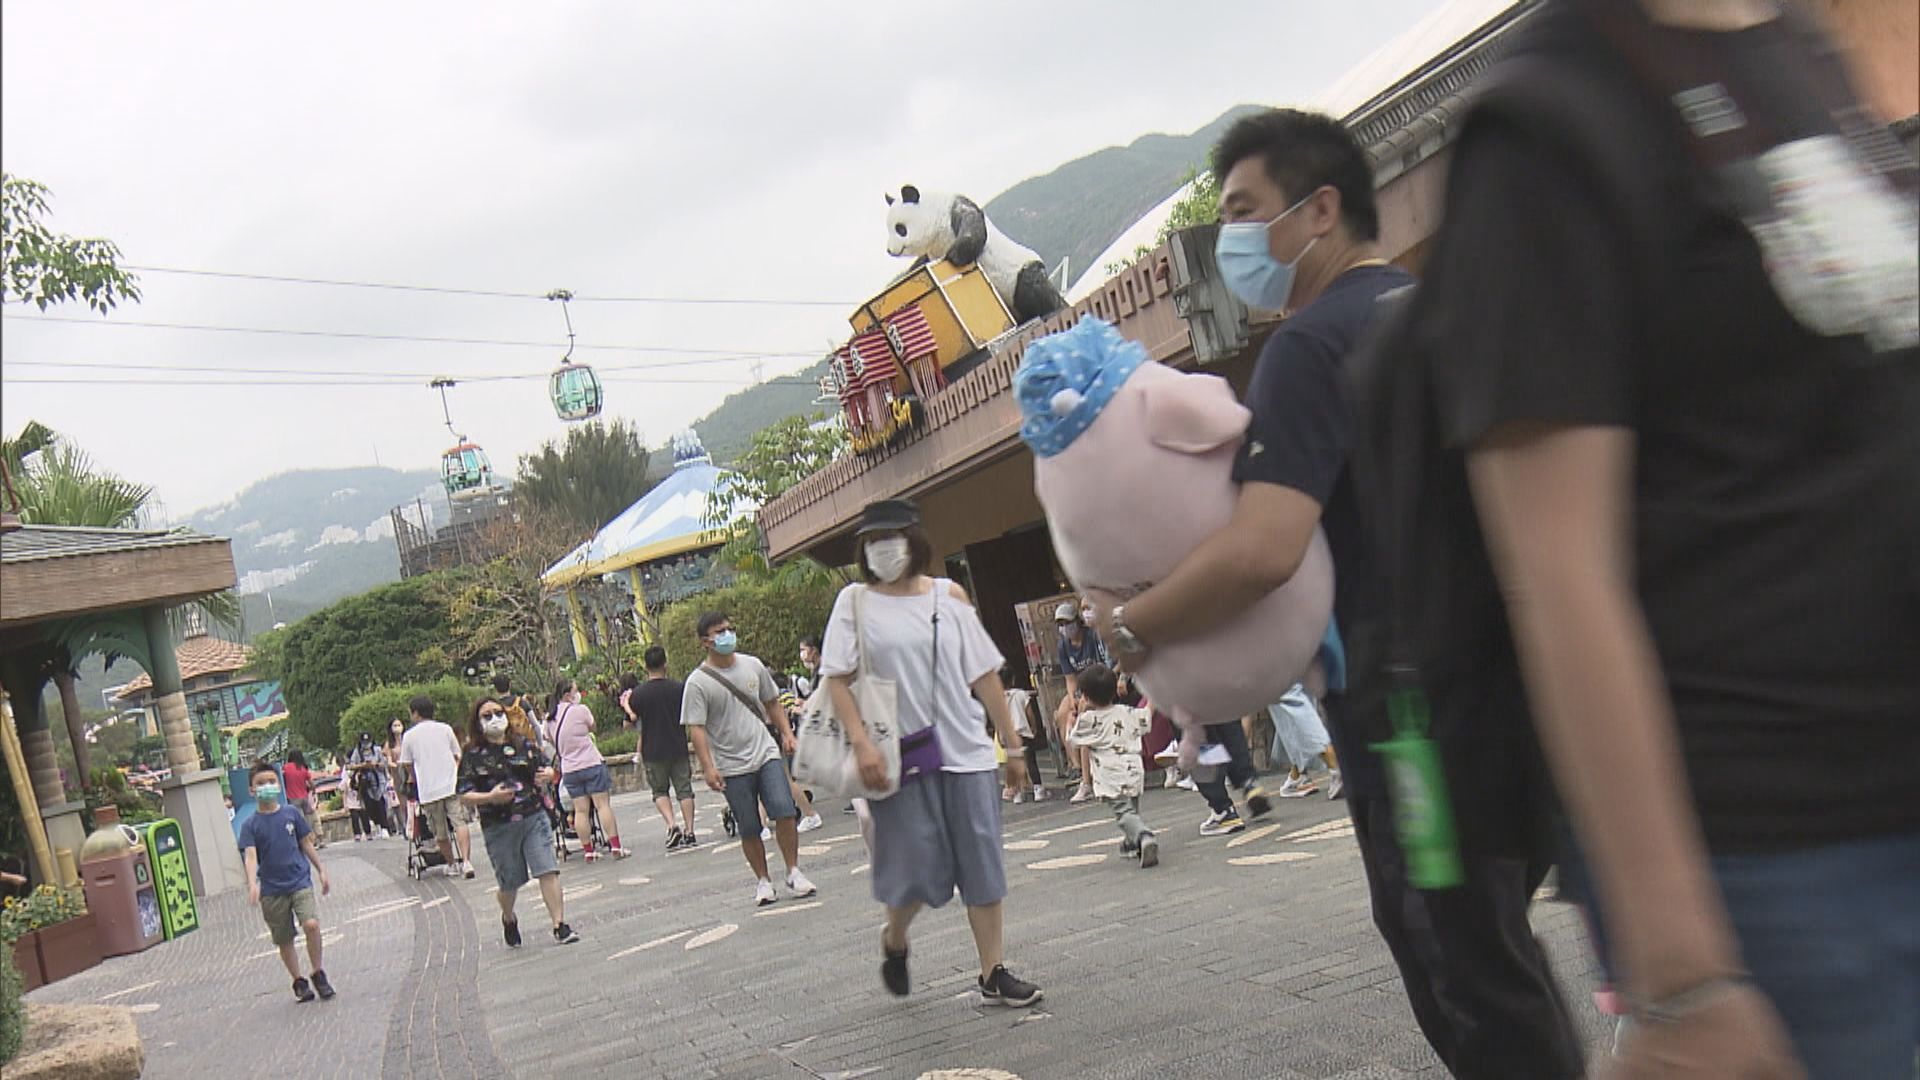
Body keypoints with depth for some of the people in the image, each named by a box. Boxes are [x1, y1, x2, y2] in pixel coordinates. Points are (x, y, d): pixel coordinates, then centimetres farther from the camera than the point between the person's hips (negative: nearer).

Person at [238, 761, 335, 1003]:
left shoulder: (291, 814, 2)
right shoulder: (251, 825, -4)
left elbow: (307, 844, 11)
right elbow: (250, 856, -14)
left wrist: (322, 871, 12)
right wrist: (252, 884, -30)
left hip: (300, 882, 0)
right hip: (272, 890, 0)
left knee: (311, 924, -20)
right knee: (284, 940, 7)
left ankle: (318, 974, -3)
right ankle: (299, 982, 23)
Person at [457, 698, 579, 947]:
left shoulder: (524, 744, 7)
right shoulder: (473, 755, -1)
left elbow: (546, 766, 17)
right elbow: (464, 796, -4)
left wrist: (548, 774, -7)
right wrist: (489, 797, -22)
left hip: (534, 817, 1)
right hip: (498, 827, -1)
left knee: (548, 871, -10)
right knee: (509, 883, 10)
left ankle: (560, 926, -9)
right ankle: (508, 919, 41)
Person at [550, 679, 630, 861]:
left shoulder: (551, 719, 7)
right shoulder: (580, 710, -10)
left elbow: (552, 742, 16)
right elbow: (592, 726, 6)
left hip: (569, 769, 5)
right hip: (592, 764, -5)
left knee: (580, 810, 6)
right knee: (603, 804, -2)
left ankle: (588, 850, 7)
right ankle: (615, 847, -4)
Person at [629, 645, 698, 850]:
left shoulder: (638, 693, -9)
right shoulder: (679, 688, -5)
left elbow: (631, 722, -1)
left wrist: (625, 704, 15)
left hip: (653, 751, -1)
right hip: (678, 748, 1)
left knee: (660, 791, 13)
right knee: (684, 789, 9)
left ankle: (671, 825, -7)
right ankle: (689, 832, 6)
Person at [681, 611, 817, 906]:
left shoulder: (753, 665, 8)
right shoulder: (698, 682, -7)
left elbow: (772, 703, 20)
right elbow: (696, 728, -9)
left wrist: (786, 733, 9)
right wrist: (708, 767, -16)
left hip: (766, 754, 3)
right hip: (731, 767, -3)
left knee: (785, 812, -11)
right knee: (749, 829, 3)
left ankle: (793, 872, 2)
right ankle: (762, 881, 18)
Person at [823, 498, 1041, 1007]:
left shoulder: (949, 596, 9)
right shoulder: (855, 602, 3)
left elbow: (984, 676, 11)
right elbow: (837, 679, -4)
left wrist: (1012, 744, 11)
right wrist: (861, 742, -17)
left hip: (965, 750, 2)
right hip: (899, 755, -2)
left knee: (982, 867, 1)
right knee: (916, 868, -2)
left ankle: (993, 975, 9)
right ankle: (894, 941, 30)